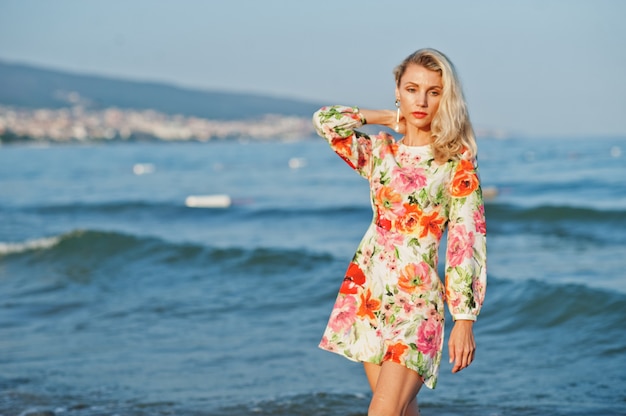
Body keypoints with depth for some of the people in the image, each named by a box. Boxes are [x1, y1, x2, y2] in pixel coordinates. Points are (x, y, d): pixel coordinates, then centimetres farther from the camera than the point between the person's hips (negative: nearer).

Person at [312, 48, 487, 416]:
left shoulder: (457, 163, -6)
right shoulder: (379, 152, 7)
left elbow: (467, 243, -9)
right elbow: (326, 120, -1)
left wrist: (464, 320, -13)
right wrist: (390, 118, 5)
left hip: (416, 298, -5)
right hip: (369, 292, 5)